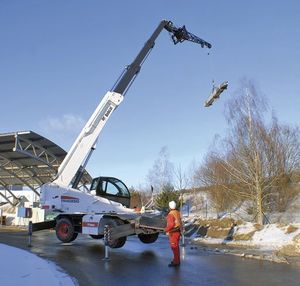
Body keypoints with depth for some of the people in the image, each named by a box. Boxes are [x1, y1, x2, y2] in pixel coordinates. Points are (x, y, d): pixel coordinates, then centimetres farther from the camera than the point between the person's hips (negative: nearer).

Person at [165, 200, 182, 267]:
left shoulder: (170, 214, -21)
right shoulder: (177, 213, 6)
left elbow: (171, 224, -27)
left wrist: (166, 230, -13)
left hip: (173, 233, -9)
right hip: (177, 231, 9)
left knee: (174, 247, -3)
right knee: (176, 247, 18)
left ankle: (176, 262, 1)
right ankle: (176, 260, 27)